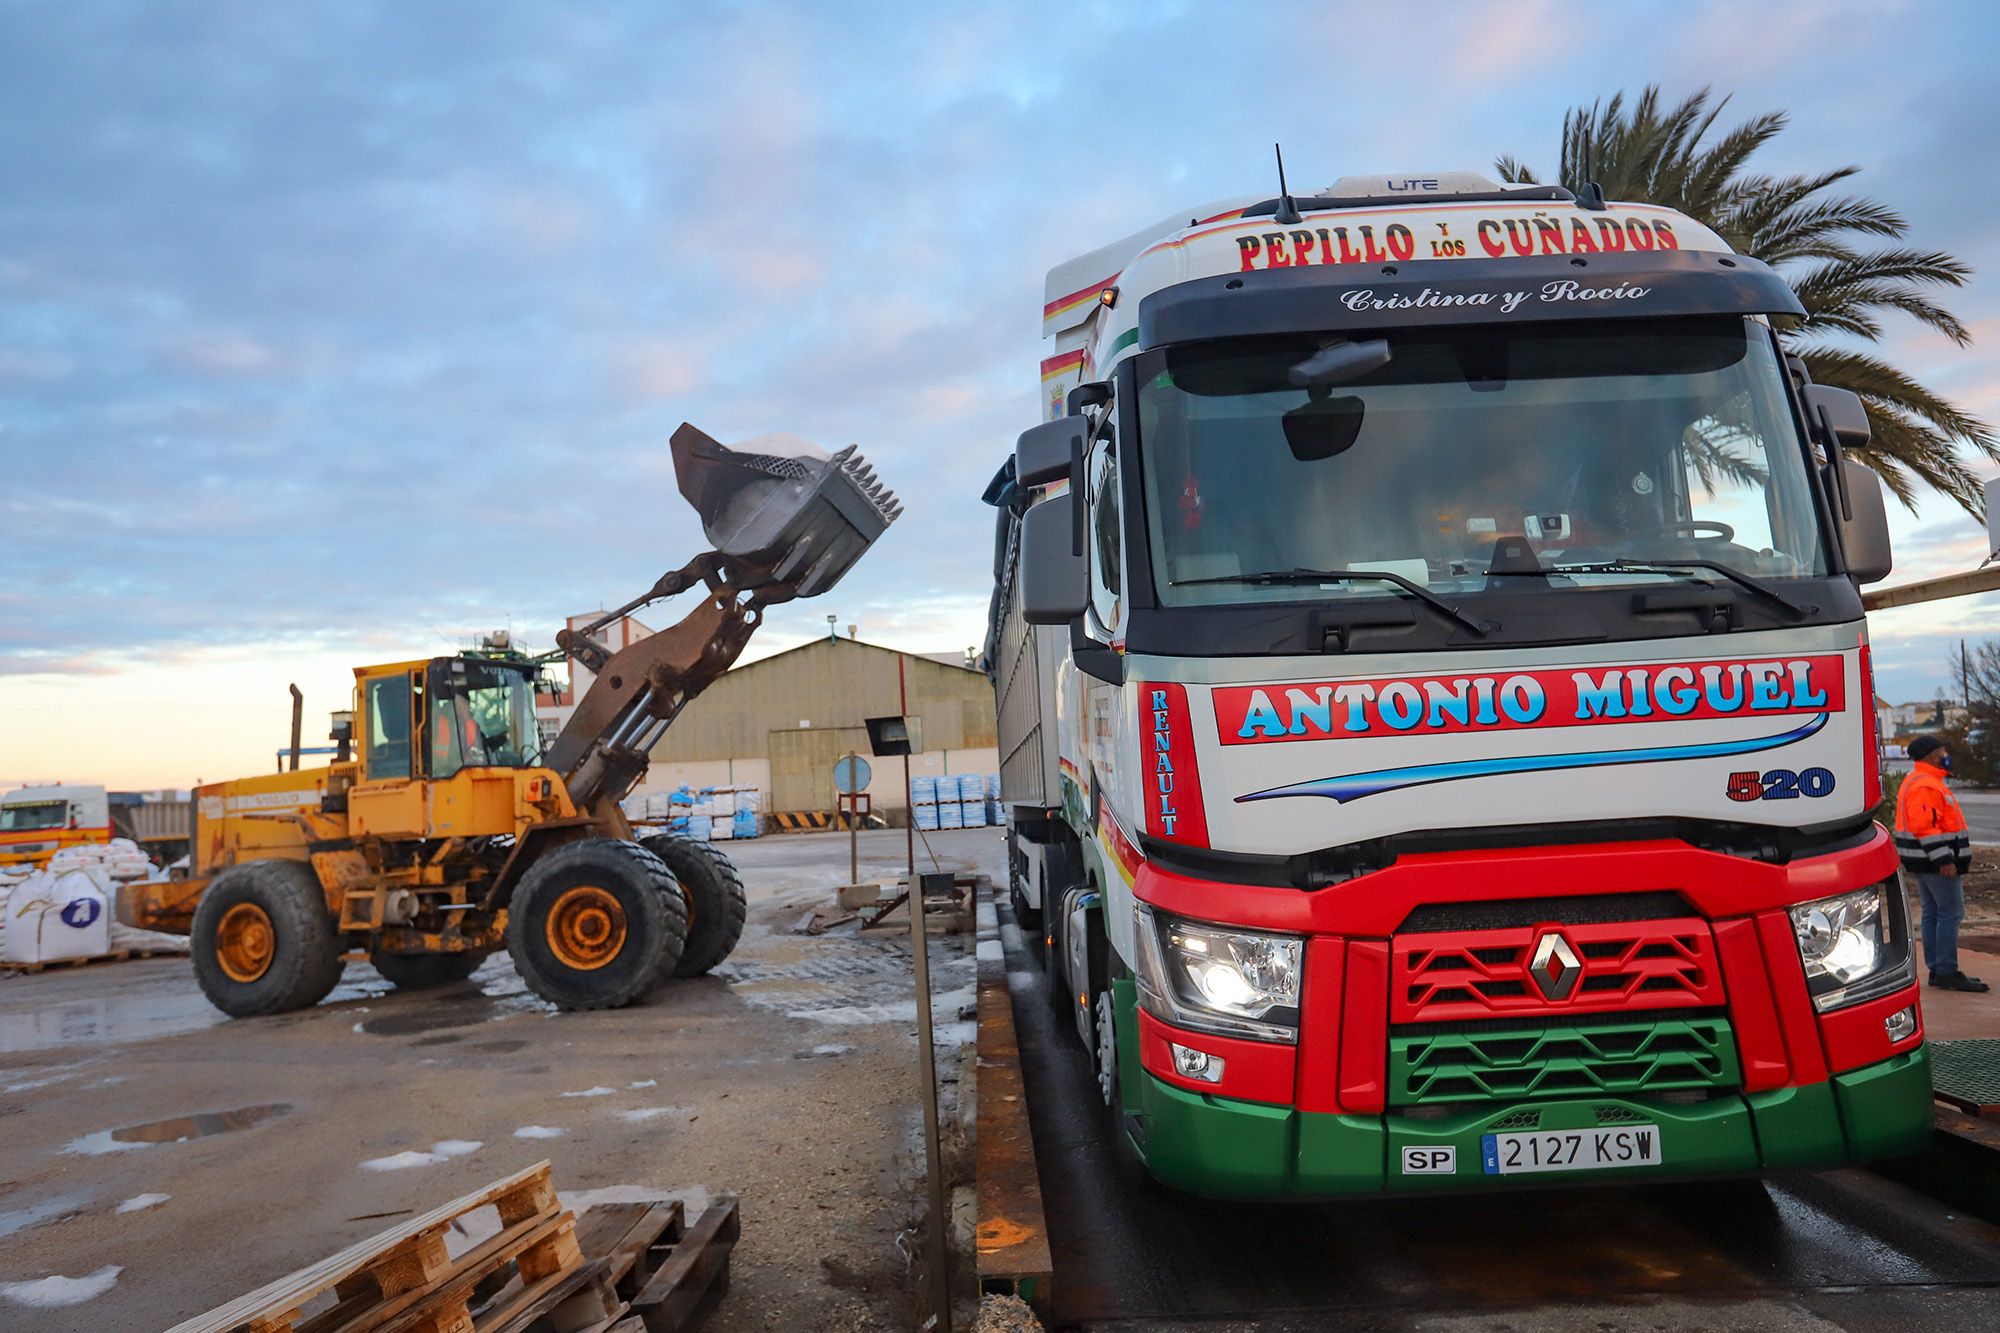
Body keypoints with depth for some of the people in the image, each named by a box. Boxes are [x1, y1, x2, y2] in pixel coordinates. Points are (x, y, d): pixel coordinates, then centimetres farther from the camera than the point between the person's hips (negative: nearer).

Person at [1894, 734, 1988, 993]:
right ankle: (1946, 972, -8)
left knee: (1933, 913, 12)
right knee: (1951, 912, -9)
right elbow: (1925, 827, -25)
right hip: (1936, 864, -11)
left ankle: (1937, 970, 17)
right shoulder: (1926, 787, -18)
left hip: (1925, 863, 11)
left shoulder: (1917, 782, 17)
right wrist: (1944, 859, -26)